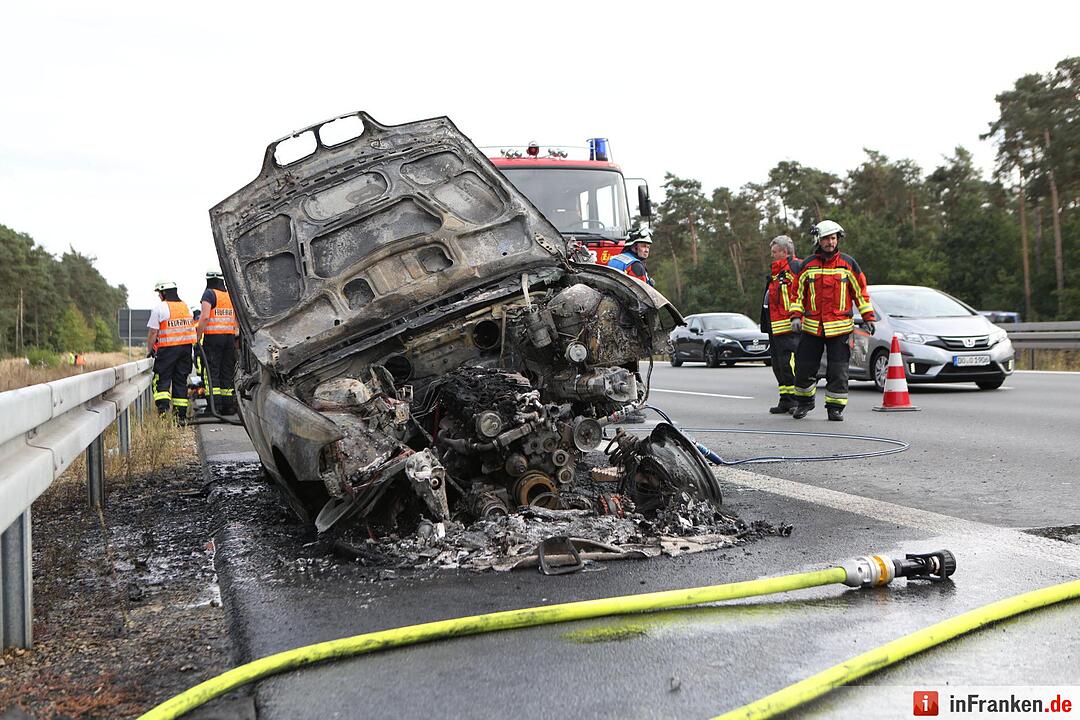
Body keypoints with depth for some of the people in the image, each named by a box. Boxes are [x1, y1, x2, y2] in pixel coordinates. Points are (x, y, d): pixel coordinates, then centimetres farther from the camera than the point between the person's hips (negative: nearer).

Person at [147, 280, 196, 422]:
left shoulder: (159, 308, -7)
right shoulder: (186, 307, 12)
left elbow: (153, 333, -7)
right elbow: (192, 328, 15)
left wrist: (149, 350, 5)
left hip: (167, 349, -6)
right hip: (186, 347, 6)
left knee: (162, 380, 0)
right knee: (181, 380, 10)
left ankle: (163, 409, -19)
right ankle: (181, 415, 9)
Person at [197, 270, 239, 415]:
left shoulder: (209, 293, -4)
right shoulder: (231, 294, 14)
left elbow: (205, 317, -15)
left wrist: (198, 338, -11)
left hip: (213, 338, -5)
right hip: (230, 337, 5)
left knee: (212, 372, -3)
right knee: (227, 372, 10)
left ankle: (215, 406, -8)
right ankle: (228, 406, 10)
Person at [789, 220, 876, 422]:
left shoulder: (848, 264, 3)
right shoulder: (808, 265, 6)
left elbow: (861, 292, 8)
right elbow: (799, 293, 12)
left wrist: (869, 318, 4)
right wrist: (796, 316, 1)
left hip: (840, 328, -1)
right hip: (811, 327, 1)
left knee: (838, 371, -1)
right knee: (805, 368, 5)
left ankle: (836, 406, 10)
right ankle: (804, 402, 25)